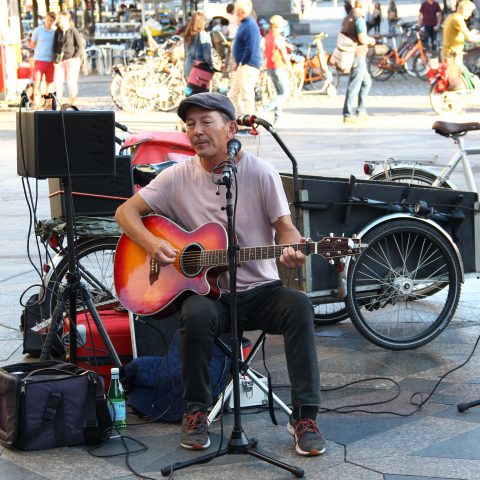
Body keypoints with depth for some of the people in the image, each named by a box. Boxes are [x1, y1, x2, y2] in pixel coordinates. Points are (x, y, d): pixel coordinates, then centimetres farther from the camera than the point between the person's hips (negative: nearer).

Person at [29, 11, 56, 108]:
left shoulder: (56, 32, 5)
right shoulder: (38, 30, 1)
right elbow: (32, 45, 11)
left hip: (51, 61, 2)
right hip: (39, 60, -2)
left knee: (50, 83, 7)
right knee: (37, 83, -7)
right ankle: (36, 104, -5)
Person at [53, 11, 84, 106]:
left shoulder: (73, 31, -6)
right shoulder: (57, 31, 7)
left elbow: (80, 47, -4)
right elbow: (55, 46, 13)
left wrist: (74, 59, -11)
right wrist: (55, 60, 3)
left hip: (71, 60, -4)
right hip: (60, 61, 4)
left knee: (72, 83, -4)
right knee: (58, 82, -4)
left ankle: (72, 104, 9)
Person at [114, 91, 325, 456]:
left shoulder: (261, 173, -2)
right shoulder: (179, 177, 2)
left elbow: (285, 227, -2)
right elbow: (126, 211, 6)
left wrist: (291, 250, -26)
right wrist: (151, 243, -14)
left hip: (260, 290, 0)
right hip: (208, 292, 0)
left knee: (298, 305, -31)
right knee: (196, 313, -34)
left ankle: (305, 416, -24)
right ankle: (196, 412, -15)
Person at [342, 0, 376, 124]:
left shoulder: (347, 18, 13)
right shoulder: (359, 19, -16)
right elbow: (362, 39, -25)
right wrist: (371, 40, -3)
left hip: (349, 55, 10)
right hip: (358, 56, -10)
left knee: (366, 82, 21)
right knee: (354, 86, -4)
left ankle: (361, 111, 21)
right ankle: (348, 115, -1)